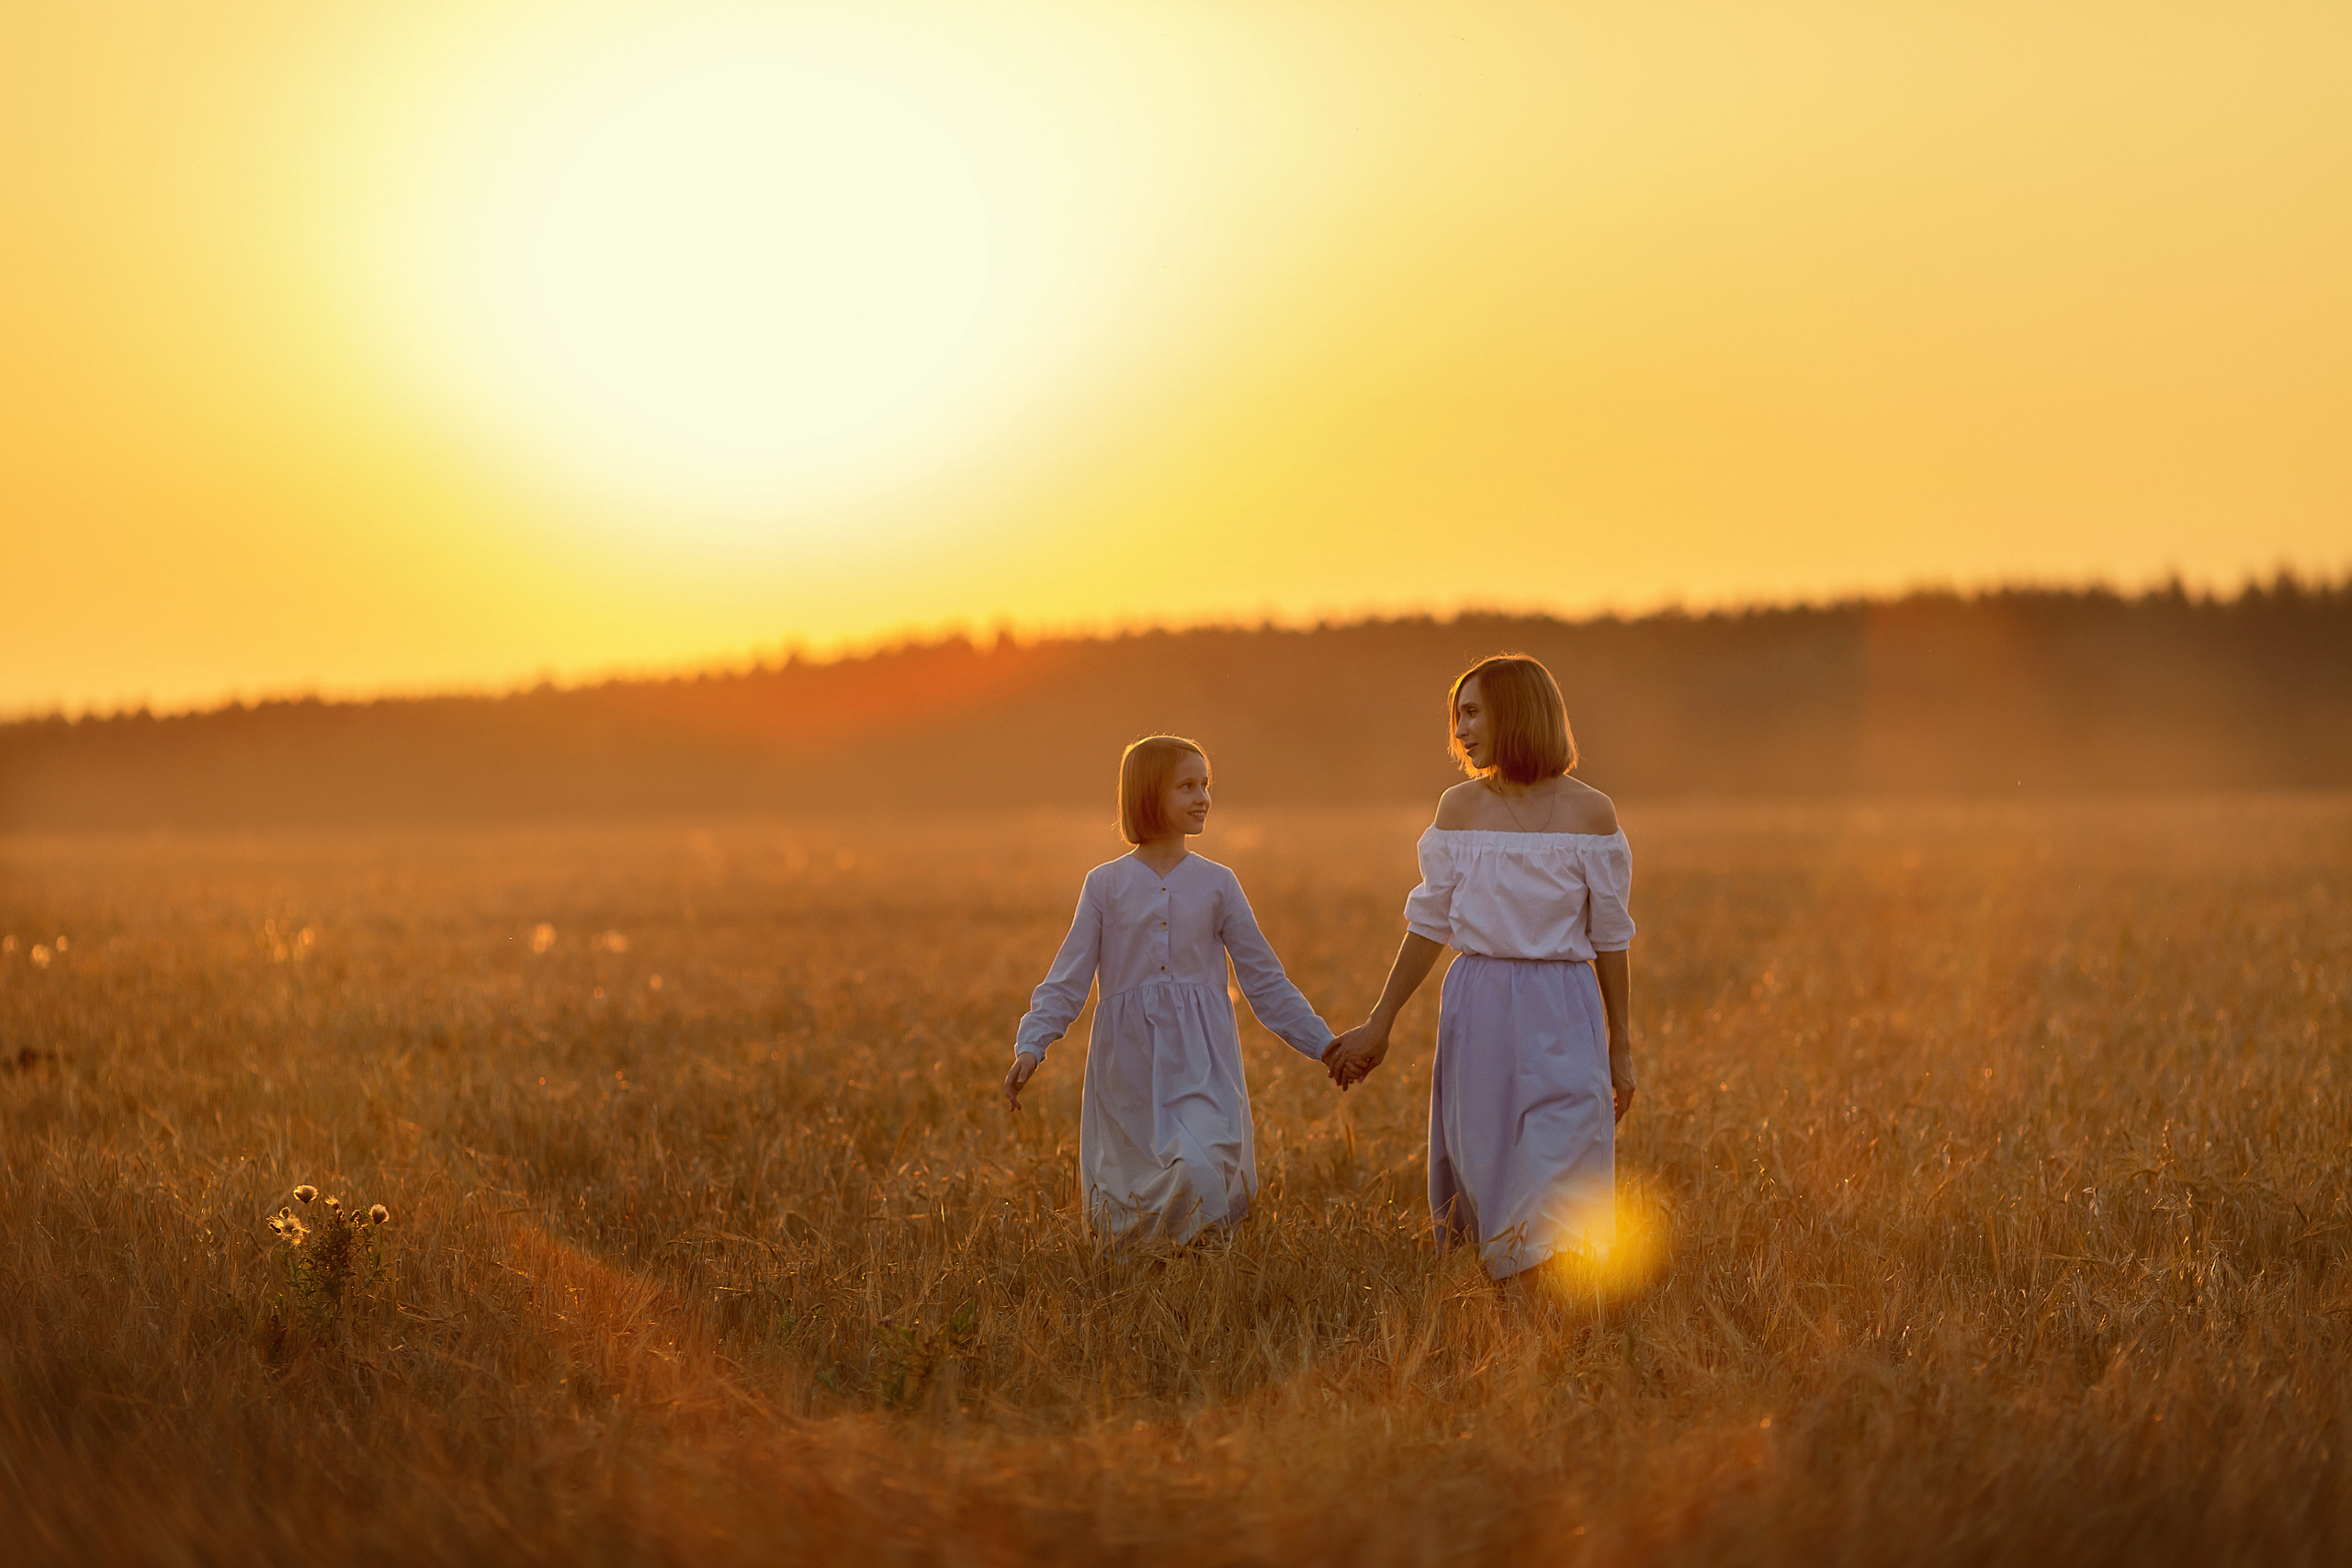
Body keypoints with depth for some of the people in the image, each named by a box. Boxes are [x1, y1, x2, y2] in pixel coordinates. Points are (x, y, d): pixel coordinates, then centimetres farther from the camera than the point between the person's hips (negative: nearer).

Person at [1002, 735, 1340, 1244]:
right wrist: (1030, 1045, -11)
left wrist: (1323, 1043, 8)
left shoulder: (1216, 884, 9)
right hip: (1130, 1062, 0)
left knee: (1203, 1173, -21)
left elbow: (1264, 978, 13)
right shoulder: (1106, 885, 6)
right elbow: (1067, 980, 3)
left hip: (1202, 1058, 0)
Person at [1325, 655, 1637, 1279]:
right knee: (1481, 1162, 5)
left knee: (1560, 1179, -10)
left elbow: (1610, 935, 4)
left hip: (1562, 1015, -2)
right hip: (1478, 1009, 2)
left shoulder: (1589, 812, 0)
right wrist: (1378, 1024, 10)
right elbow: (1429, 924, 10)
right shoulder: (1460, 808, 5)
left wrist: (1620, 1047, 6)